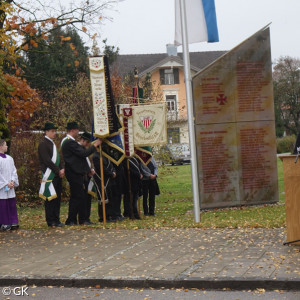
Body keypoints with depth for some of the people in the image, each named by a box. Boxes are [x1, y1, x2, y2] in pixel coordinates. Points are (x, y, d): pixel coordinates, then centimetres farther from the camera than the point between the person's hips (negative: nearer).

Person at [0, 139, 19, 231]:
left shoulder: (9, 158, 10)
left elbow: (14, 171, 11)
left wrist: (12, 181, -4)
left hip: (10, 186, 6)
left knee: (12, 204, 7)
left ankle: (13, 223, 14)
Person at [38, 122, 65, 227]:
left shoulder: (52, 143, 19)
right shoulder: (43, 144, -9)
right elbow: (47, 160, -16)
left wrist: (62, 169, 4)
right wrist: (58, 170, -14)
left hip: (57, 175, 9)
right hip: (49, 175, -9)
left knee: (57, 198, 9)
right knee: (50, 198, -5)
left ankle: (56, 220, 15)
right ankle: (51, 221, -1)